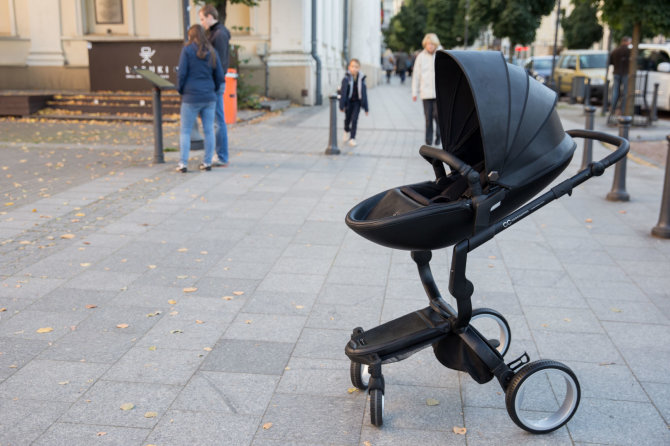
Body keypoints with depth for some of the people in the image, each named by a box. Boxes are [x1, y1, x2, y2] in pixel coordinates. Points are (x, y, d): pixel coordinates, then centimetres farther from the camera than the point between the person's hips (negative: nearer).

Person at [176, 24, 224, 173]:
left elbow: (181, 73, -10)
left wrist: (180, 90, 5)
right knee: (209, 130, 9)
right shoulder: (211, 51, 7)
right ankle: (207, 162, 12)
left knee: (185, 131, 3)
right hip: (209, 97, 4)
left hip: (191, 97, -4)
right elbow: (219, 75, 5)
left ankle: (183, 164, 0)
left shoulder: (187, 50, -5)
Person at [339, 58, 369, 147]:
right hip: (348, 101, 0)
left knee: (354, 119, -8)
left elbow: (364, 93, -2)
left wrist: (366, 107, -1)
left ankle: (352, 138, 0)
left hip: (357, 102, 0)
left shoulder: (361, 79, -8)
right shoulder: (346, 78, -14)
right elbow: (343, 92, -13)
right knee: (347, 119, 13)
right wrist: (342, 105, -17)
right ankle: (347, 131, 44)